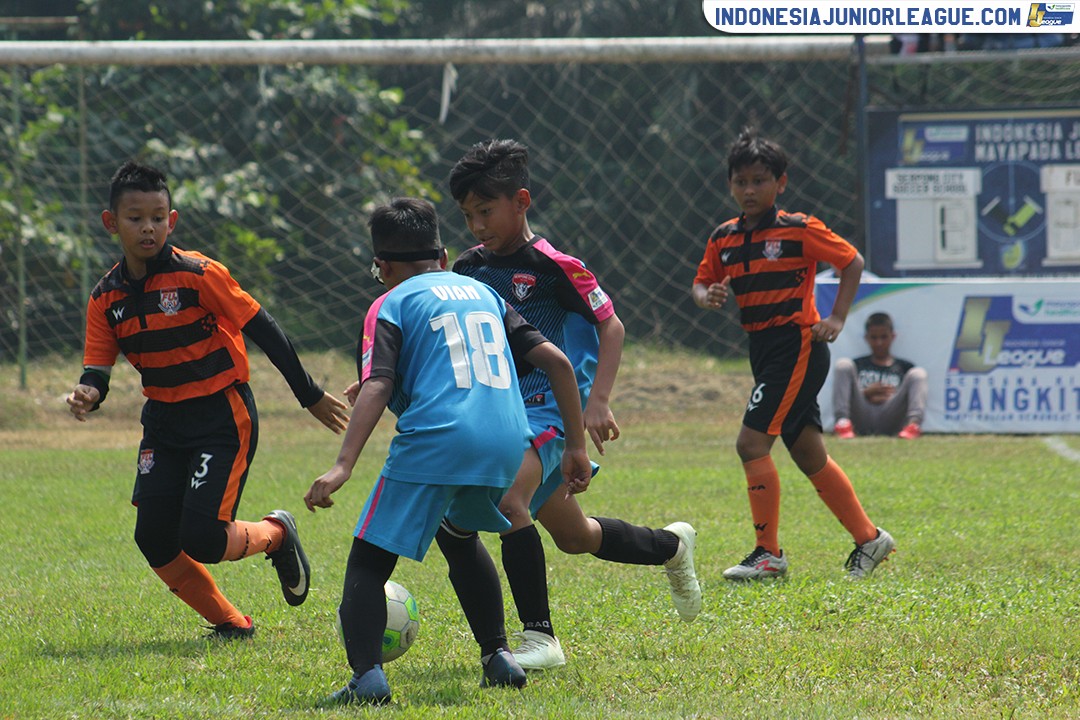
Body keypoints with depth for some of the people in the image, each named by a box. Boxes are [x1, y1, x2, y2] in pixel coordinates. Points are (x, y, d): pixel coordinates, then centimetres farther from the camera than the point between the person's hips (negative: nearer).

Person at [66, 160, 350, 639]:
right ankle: (231, 625, 15)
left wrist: (311, 396, -6)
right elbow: (97, 369, 2)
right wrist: (88, 394, -24)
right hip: (164, 422, 6)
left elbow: (263, 330, -10)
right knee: (154, 540, -4)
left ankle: (276, 534, 18)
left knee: (202, 541, -14)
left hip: (223, 417, -6)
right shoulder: (106, 298, 1)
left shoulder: (198, 274, -15)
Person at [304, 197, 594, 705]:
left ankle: (367, 675, -23)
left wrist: (343, 466, -18)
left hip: (434, 440, -6)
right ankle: (499, 658, 26)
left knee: (368, 560, -1)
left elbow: (376, 388, -8)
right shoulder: (480, 291, 26)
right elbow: (555, 360, 18)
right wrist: (576, 447, 22)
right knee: (458, 536, 34)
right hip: (508, 443, 6)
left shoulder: (391, 305, 9)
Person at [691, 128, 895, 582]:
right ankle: (868, 538, 24)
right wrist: (706, 297, -9)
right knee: (808, 454, 12)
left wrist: (837, 319, -9)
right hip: (763, 349, 8)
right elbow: (701, 283, 15)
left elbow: (852, 262, -2)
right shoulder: (724, 238, 9)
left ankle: (769, 553, -8)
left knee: (752, 443, -15)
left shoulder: (799, 230, -8)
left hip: (797, 345, -8)